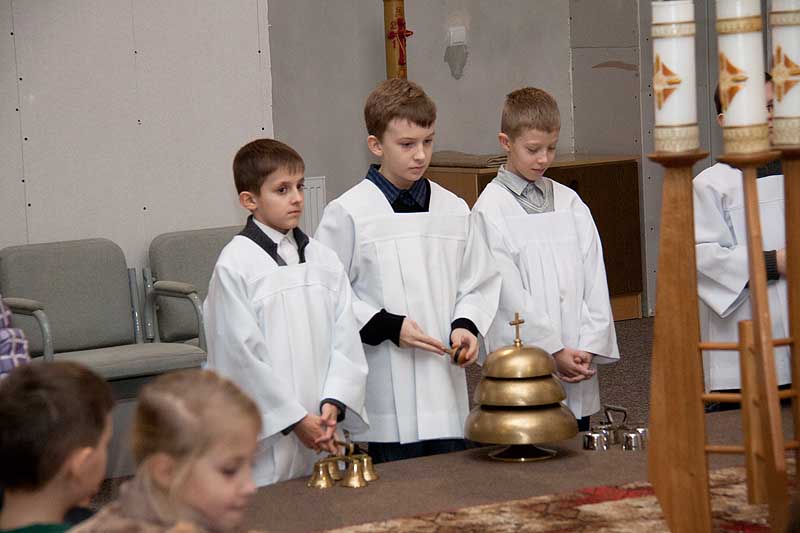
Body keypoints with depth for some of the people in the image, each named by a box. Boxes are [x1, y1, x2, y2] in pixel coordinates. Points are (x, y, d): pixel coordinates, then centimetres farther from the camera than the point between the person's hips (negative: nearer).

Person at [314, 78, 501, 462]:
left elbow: (478, 284, 15)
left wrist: (466, 325, -4)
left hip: (445, 391, 4)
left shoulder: (453, 210, 10)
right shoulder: (348, 214, -4)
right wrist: (387, 326, -13)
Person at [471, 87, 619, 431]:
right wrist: (553, 350, -11)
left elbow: (594, 278, 7)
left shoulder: (569, 202, 11)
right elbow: (509, 292, -8)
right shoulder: (491, 208, -4)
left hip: (576, 369, 4)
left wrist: (589, 347, -4)